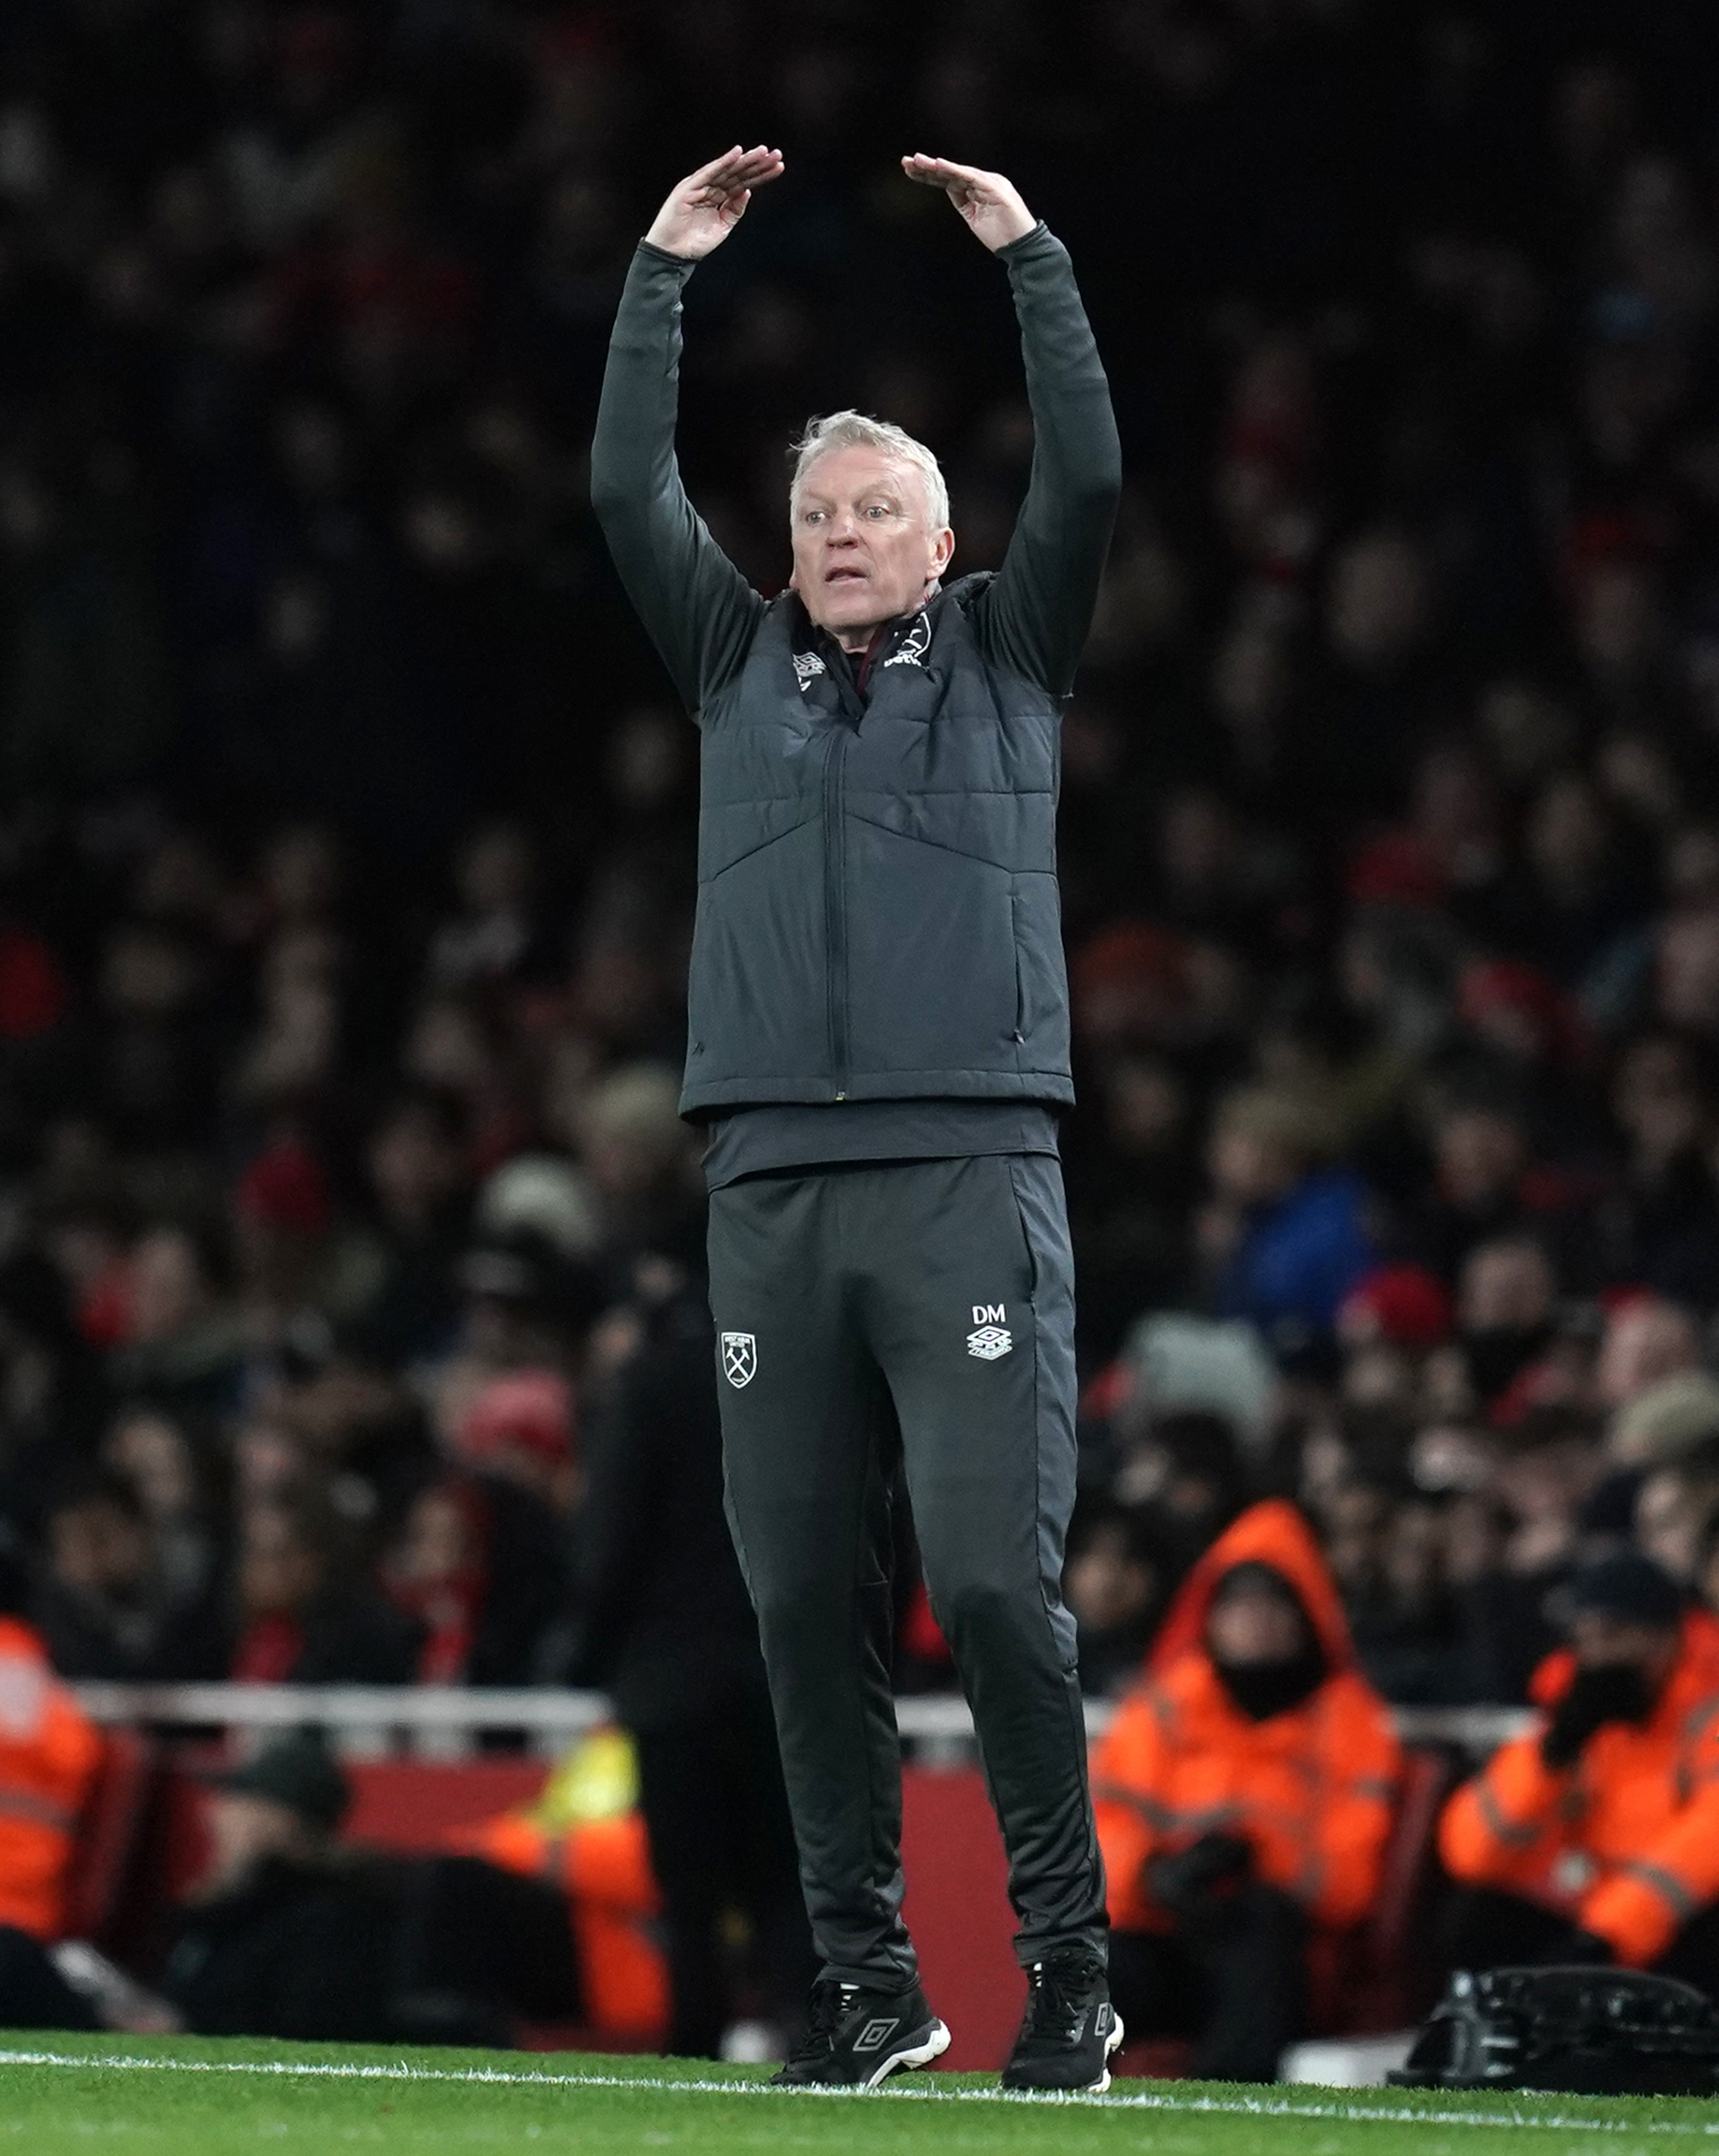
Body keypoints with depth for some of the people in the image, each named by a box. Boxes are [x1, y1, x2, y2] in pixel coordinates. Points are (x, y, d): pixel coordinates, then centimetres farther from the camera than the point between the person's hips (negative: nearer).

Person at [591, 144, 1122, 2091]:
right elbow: (626, 493, 11)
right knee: (804, 1595, 0)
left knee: (993, 1577, -12)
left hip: (970, 1166, -3)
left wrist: (1028, 258, 2)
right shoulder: (740, 660, 19)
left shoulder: (1004, 652, 13)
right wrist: (661, 275, 9)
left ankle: (1067, 1957, -4)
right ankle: (866, 1980, 5)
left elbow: (1089, 479, 1)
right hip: (772, 1180, 3)